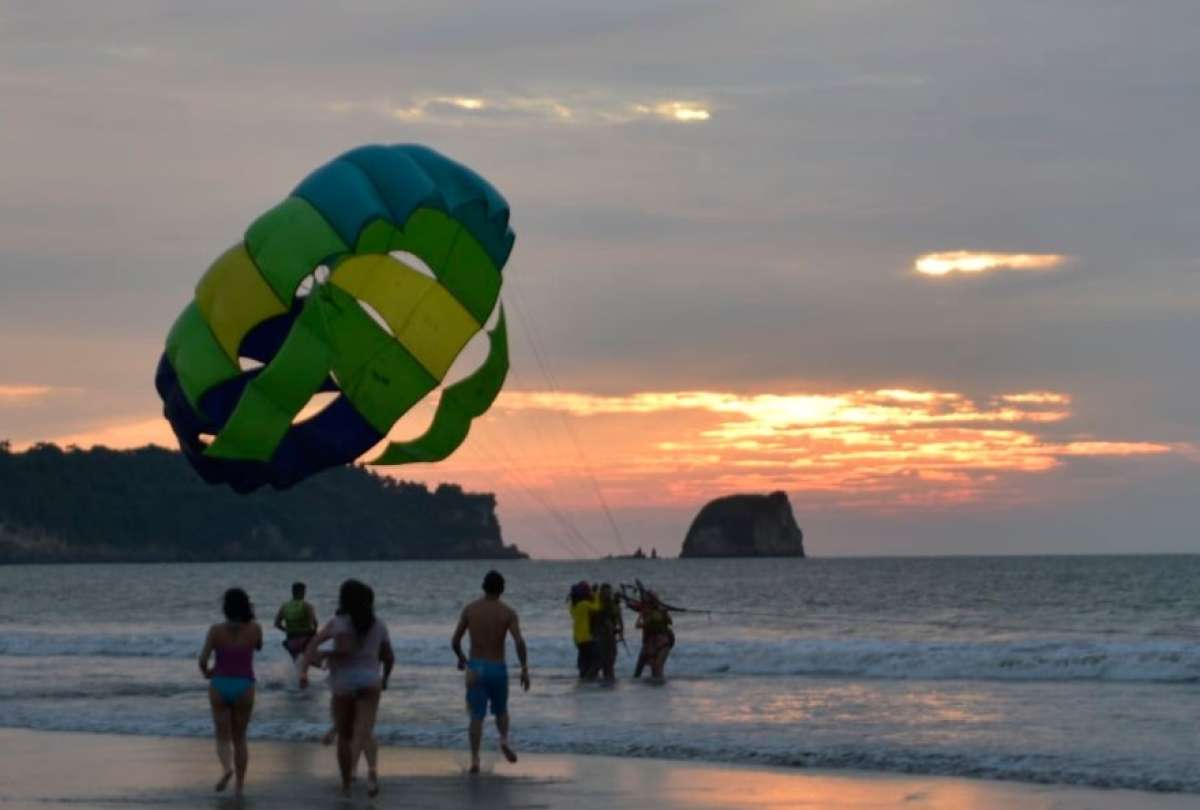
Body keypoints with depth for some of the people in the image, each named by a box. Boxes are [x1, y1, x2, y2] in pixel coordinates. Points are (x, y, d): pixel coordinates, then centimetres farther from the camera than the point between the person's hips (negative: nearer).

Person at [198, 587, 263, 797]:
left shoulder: (216, 630, -8)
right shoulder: (254, 629, -5)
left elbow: (203, 659, -12)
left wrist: (206, 672, 9)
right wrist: (250, 619, 15)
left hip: (219, 685, -1)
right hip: (244, 686, 1)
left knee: (223, 737, 9)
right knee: (240, 738, 14)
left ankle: (226, 767, -20)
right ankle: (240, 784, 14)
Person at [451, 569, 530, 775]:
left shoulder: (470, 609, 1)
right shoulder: (508, 613, -4)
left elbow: (455, 640, 2)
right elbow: (519, 642, -17)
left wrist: (461, 658, 21)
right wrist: (525, 669, -11)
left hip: (475, 667, 1)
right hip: (498, 668, -1)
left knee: (477, 716, 4)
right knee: (501, 710, 21)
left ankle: (475, 759, -5)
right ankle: (504, 740, -3)